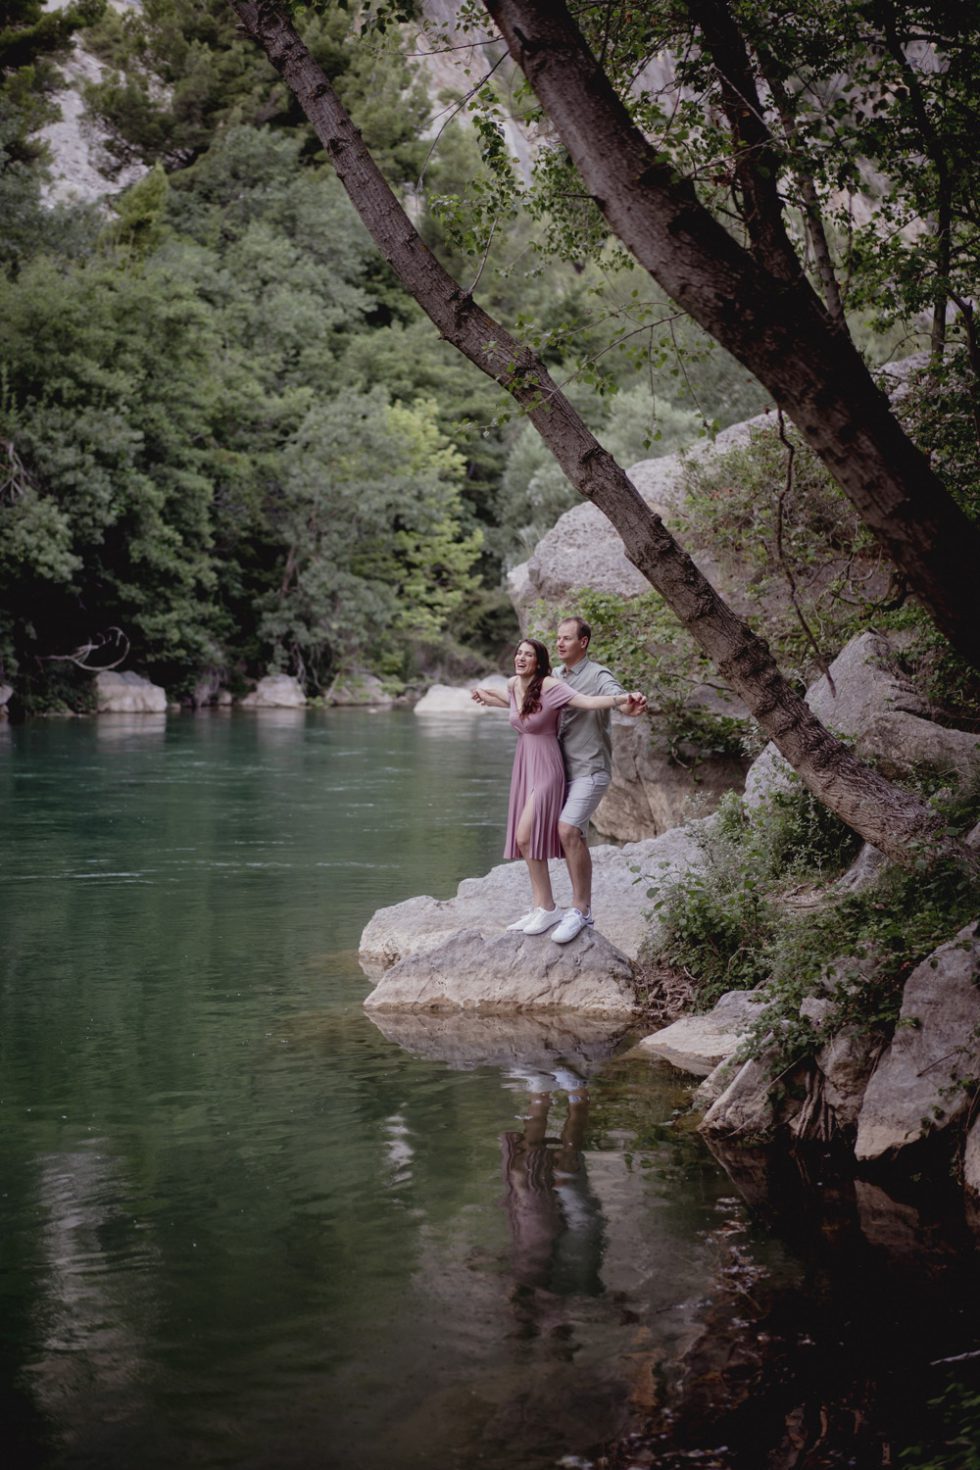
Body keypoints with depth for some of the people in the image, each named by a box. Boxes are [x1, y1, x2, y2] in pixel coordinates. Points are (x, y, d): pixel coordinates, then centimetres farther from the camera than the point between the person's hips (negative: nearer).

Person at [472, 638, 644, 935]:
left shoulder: (549, 687, -18)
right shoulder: (513, 684, 5)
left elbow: (587, 701, -29)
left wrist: (621, 698, -45)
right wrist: (489, 698, 44)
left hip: (545, 769, -8)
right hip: (524, 768, 8)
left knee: (525, 836, -15)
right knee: (528, 840, 8)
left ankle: (548, 908, -5)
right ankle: (538, 908, 16)